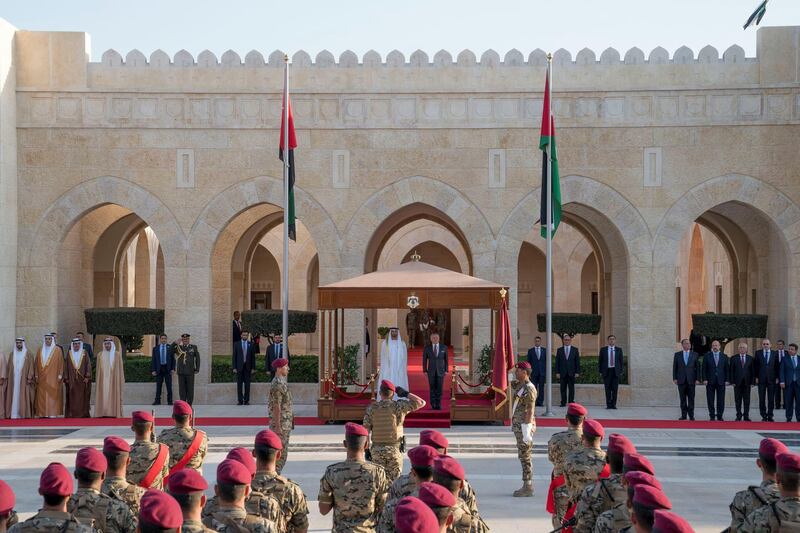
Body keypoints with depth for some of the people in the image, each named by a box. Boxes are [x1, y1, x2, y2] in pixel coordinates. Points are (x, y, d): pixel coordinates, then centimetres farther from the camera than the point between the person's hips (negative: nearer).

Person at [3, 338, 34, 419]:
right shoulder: (12, 355, 13)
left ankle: (24, 415, -3)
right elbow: (8, 368, 13)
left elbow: (31, 367, -2)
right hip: (13, 381, 3)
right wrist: (7, 378, 4)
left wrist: (29, 378, -11)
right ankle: (13, 415, 0)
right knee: (14, 398, 0)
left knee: (24, 399, -5)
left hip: (24, 381, -3)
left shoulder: (29, 355, 2)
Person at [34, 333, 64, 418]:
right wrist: (36, 375, 6)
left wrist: (60, 375, -7)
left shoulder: (57, 350, 1)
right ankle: (43, 414, 3)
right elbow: (37, 364, 13)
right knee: (42, 397, 1)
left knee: (52, 396, -6)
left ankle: (52, 413, -6)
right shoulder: (40, 351, 12)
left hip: (53, 378, -4)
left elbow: (61, 363, -1)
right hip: (42, 378, 4)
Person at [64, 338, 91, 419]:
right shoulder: (69, 354, 8)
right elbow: (66, 367, 8)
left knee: (82, 398, 0)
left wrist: (87, 377, -9)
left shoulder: (84, 353, 4)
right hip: (72, 380, 1)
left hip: (82, 380, -1)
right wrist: (66, 378, 1)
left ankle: (83, 414, 4)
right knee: (72, 398, 0)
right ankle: (72, 415, 2)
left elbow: (88, 365, 0)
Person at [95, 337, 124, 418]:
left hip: (114, 380, -2)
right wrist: (99, 380, 6)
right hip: (103, 380, 2)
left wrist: (120, 382, -1)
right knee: (103, 396, -2)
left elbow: (120, 369, 2)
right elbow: (98, 370, 11)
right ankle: (103, 412, 0)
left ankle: (114, 412, 1)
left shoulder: (116, 355, 1)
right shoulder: (100, 355, 7)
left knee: (113, 396, -2)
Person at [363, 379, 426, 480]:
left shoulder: (371, 408, -1)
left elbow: (366, 430, -2)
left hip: (377, 449, 1)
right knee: (393, 481, 5)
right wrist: (406, 393, 5)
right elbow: (421, 402, -4)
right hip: (395, 449, -1)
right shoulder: (398, 406, -6)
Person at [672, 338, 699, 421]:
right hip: (681, 380, 1)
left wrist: (697, 379, -4)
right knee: (682, 399, 3)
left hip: (691, 380, -1)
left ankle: (691, 415, 5)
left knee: (691, 398, 0)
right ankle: (683, 415, 7)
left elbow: (697, 367, 3)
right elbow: (674, 367, 7)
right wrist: (674, 378, -1)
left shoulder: (695, 354, 6)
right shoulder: (677, 355, 7)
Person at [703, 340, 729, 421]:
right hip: (710, 381, -1)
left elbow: (726, 369, 7)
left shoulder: (724, 356, 8)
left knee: (721, 400, 0)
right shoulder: (707, 356, 5)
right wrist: (704, 379, -6)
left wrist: (727, 380, -1)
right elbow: (704, 369, 3)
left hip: (721, 381, 1)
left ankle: (719, 416, 7)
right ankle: (712, 416, 8)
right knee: (710, 400, 0)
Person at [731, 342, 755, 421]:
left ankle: (746, 416, 7)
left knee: (747, 400, 2)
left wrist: (752, 382, -3)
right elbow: (731, 371, 2)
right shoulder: (734, 358, 4)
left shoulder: (750, 358, 7)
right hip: (737, 382, -1)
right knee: (738, 400, 3)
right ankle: (738, 416, 8)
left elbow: (752, 370, 5)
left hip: (747, 382, 1)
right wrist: (732, 381, -6)